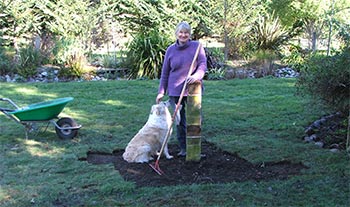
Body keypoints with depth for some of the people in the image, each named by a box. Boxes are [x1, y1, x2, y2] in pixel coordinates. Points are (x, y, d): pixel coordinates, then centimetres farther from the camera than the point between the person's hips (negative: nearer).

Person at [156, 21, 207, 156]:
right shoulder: (171, 50, 6)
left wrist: (196, 75, -27)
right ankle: (183, 149, 17)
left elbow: (203, 65, -6)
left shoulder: (196, 46, -1)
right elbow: (165, 72, 10)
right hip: (175, 91, 2)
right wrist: (161, 91, 8)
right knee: (179, 120, 6)